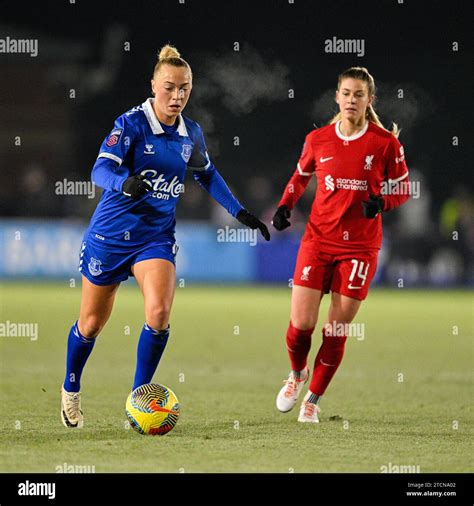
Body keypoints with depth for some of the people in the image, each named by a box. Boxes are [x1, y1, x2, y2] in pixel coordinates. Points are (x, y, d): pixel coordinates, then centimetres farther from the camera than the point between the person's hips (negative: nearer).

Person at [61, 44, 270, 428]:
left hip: (157, 237, 3)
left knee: (159, 314, -20)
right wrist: (124, 182, -48)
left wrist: (239, 211, 15)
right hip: (110, 235, -3)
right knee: (92, 323, 9)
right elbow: (101, 169, -27)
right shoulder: (131, 123, -15)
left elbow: (207, 174, 21)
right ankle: (71, 390, 36)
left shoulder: (191, 133, 2)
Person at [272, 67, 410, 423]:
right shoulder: (317, 140, 2)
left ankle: (314, 399, 17)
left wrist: (380, 202, -17)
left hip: (360, 246, -1)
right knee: (301, 323, -6)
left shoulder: (386, 143, -5)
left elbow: (401, 190, 3)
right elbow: (301, 175, 20)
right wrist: (285, 206, 4)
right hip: (318, 239, 1)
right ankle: (297, 374, 27)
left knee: (337, 329, -1)